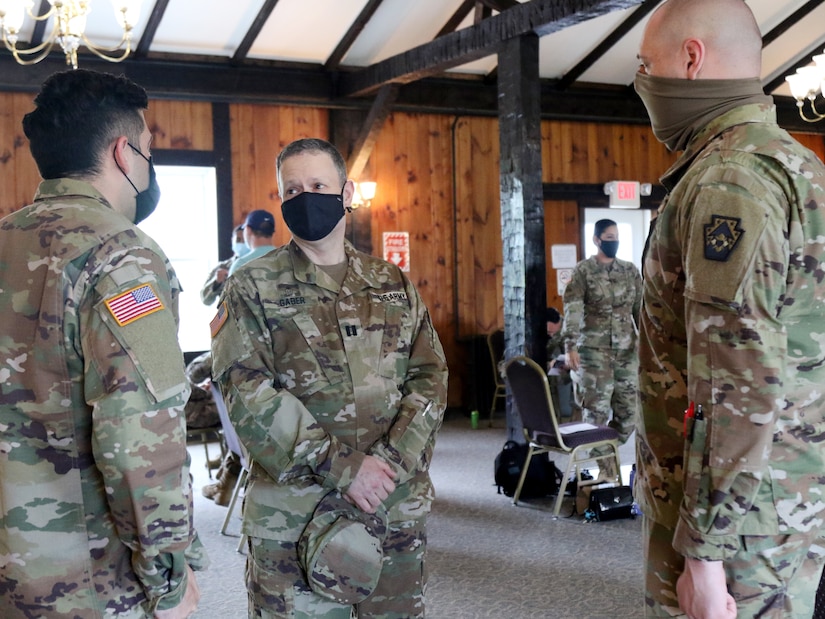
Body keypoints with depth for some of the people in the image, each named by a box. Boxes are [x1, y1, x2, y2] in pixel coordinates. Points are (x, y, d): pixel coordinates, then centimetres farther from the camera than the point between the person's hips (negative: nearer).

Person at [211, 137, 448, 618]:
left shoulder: (395, 285, 10)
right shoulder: (255, 287, -1)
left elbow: (430, 376, 6)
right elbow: (247, 391, -11)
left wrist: (393, 461, -11)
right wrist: (341, 466, -17)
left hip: (399, 505, 4)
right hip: (295, 512, -3)